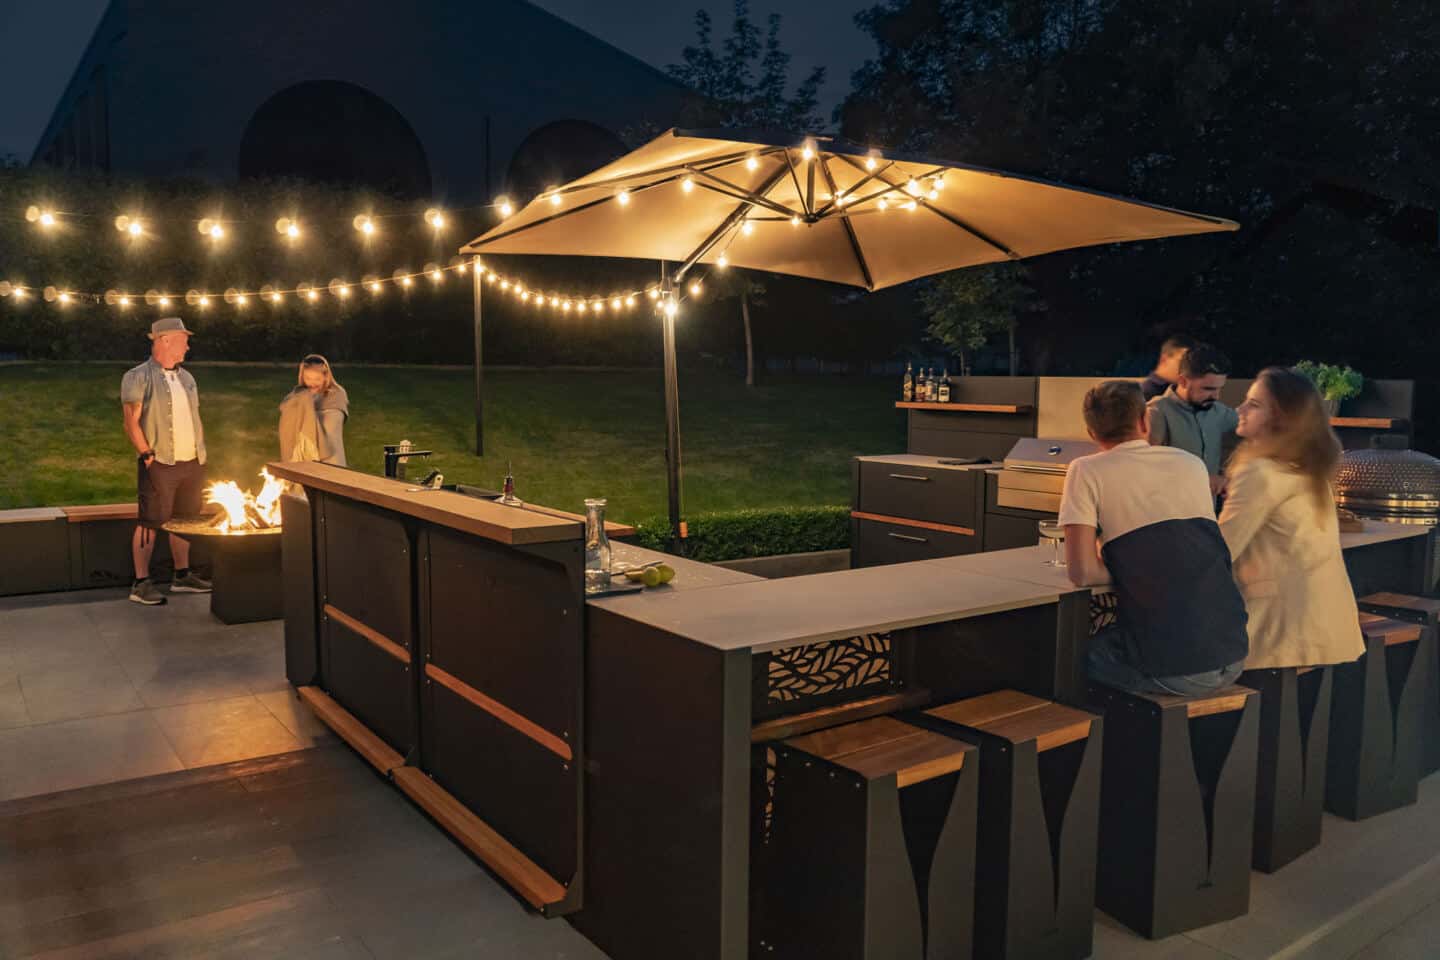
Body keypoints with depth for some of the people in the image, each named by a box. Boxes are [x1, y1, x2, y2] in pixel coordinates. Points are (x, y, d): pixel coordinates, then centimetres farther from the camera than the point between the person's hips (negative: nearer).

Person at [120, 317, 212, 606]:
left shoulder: (186, 378, 15)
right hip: (159, 464, -7)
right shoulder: (138, 377, -6)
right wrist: (147, 454, -16)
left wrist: (201, 452, 13)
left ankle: (182, 576, 24)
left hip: (191, 463, 7)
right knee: (150, 522, -3)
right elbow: (131, 422, -10)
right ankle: (141, 583, 4)